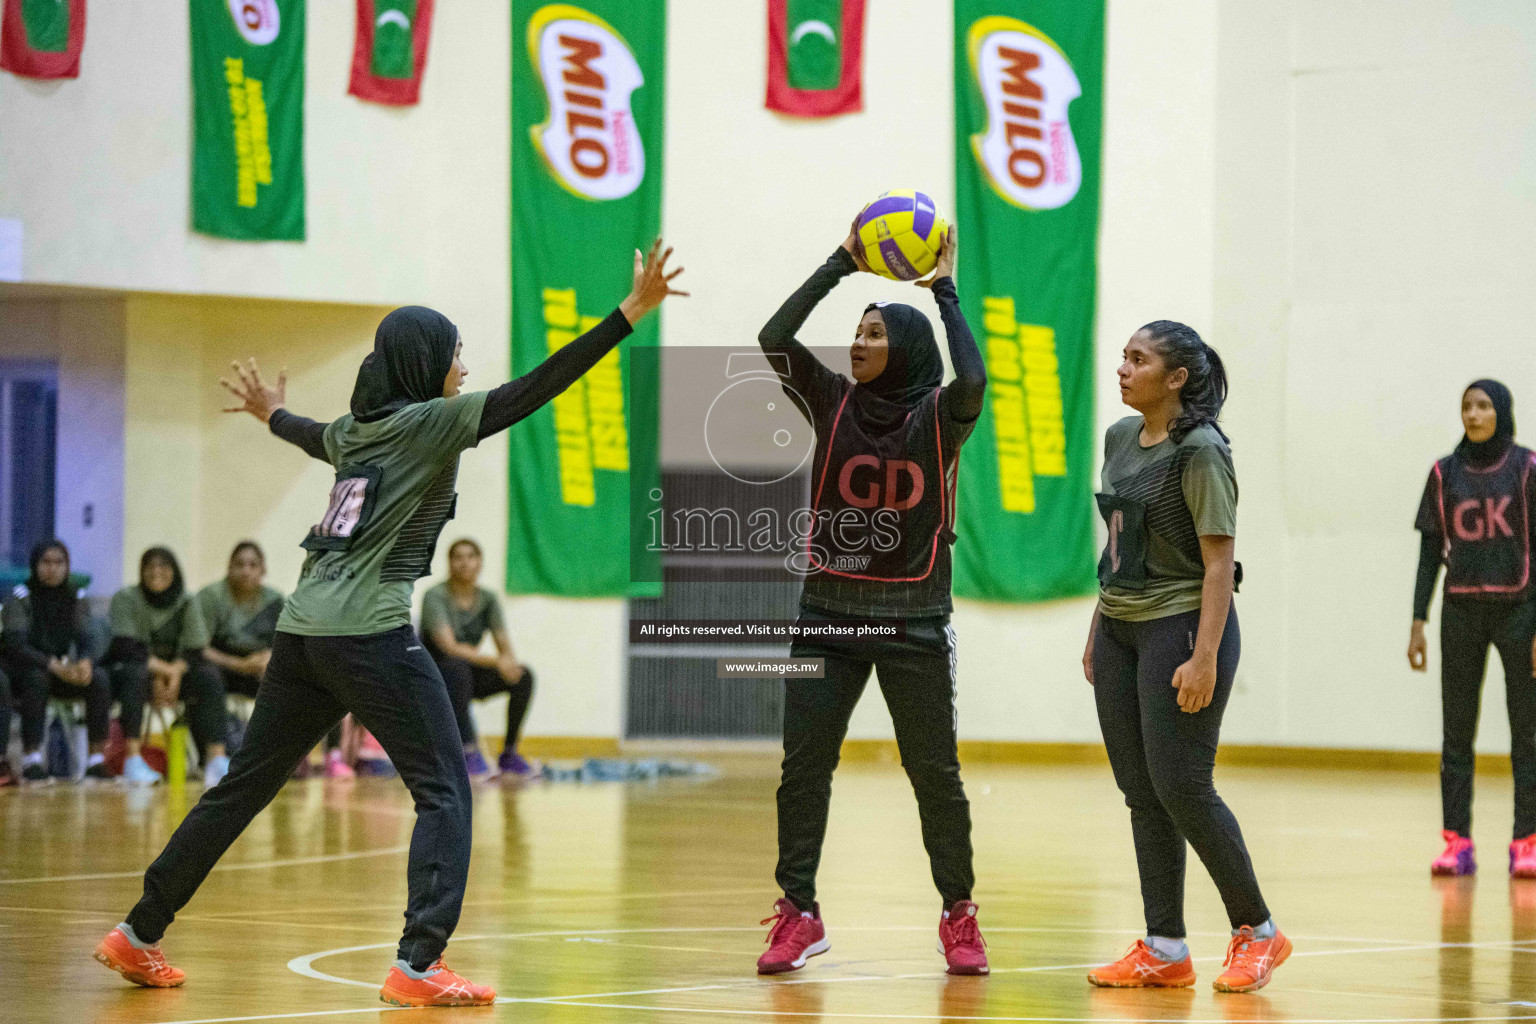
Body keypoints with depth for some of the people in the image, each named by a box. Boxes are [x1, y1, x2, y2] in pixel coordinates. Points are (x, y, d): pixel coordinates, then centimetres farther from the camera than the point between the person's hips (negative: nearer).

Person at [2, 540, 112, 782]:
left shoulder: (74, 600, 5)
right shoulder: (20, 600, -7)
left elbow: (89, 639, -6)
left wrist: (85, 662, -32)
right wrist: (53, 665, -35)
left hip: (62, 673, 4)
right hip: (23, 671, -4)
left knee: (99, 679, -25)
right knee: (37, 678, -39)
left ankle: (97, 759, -28)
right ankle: (31, 760, -39)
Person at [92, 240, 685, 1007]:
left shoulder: (358, 428, 16)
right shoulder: (432, 423, -4)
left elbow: (318, 438, 40)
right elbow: (533, 390, -12)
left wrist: (273, 413, 64)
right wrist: (632, 311, -14)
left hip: (304, 629, 8)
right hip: (370, 633, -8)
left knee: (246, 785, 16)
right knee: (444, 791, -4)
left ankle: (139, 935, 22)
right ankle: (418, 965, -16)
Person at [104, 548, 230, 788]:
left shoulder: (186, 604, 2)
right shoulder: (125, 599, -8)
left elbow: (194, 652, -5)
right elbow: (124, 647, -18)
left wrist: (175, 672, -25)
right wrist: (162, 668, -22)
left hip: (172, 672, 4)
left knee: (209, 676, -23)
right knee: (136, 674, -39)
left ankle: (216, 759, -32)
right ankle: (132, 761, -46)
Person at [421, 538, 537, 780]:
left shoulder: (487, 599, 3)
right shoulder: (435, 596, -15)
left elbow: (505, 646, -1)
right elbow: (449, 647, -26)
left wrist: (510, 662, -26)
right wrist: (495, 661, -36)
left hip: (469, 678, 6)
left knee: (524, 676, -16)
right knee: (459, 667, -39)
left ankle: (509, 753, -8)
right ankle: (469, 751, -35)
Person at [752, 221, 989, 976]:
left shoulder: (938, 417, -4)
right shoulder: (834, 403, 4)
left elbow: (972, 381, -25)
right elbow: (773, 341, -8)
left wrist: (945, 291, -14)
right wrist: (842, 262, -6)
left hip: (915, 622, -3)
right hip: (829, 614, 3)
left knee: (934, 772, 4)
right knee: (801, 765, -2)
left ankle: (959, 916, 14)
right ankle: (798, 915, 4)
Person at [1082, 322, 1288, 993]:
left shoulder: (1200, 451, -13)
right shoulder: (1120, 438, 11)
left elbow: (1220, 561, -16)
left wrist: (1205, 657, -21)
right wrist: (1097, 632, 18)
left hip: (1182, 626, -8)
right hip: (1120, 628, 8)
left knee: (1181, 787, -9)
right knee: (1142, 793, 5)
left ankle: (1257, 931, 6)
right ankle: (1164, 951, 8)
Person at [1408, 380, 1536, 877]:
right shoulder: (1445, 474, 6)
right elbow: (1431, 552, 9)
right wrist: (1418, 623, 3)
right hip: (1461, 612, 3)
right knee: (1456, 731, 2)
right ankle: (1457, 842, 5)